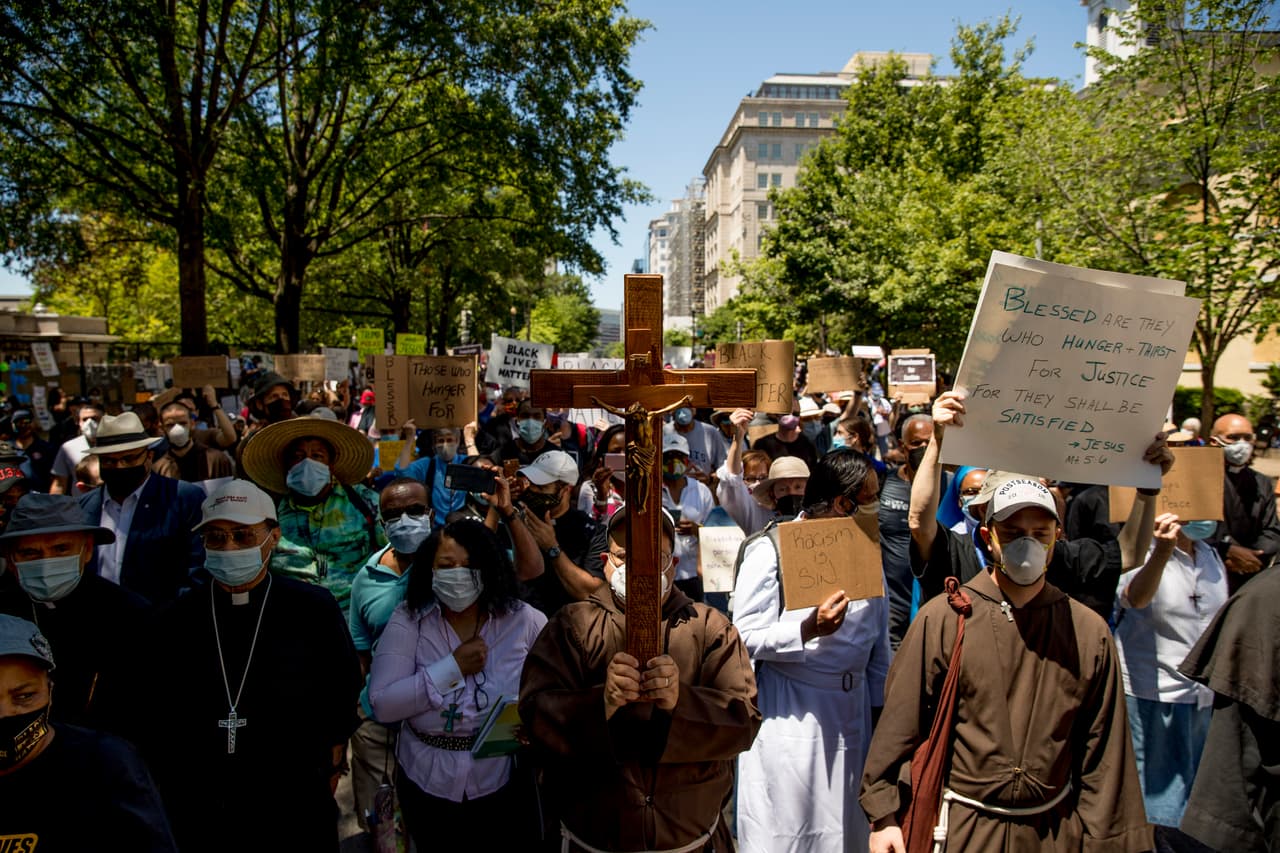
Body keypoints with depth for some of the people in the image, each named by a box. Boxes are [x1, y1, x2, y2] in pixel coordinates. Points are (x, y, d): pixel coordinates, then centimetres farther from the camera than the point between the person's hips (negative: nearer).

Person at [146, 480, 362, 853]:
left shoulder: (313, 608, -9)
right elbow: (156, 718, 5)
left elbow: (341, 699, -1)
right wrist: (170, 795, 8)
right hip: (199, 817, 2)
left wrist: (326, 778, 1)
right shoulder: (178, 619, -3)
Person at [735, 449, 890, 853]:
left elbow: (878, 643, 15)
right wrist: (808, 629, -26)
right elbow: (746, 637, -13)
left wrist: (880, 709, 14)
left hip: (853, 715, 6)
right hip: (790, 718, -5)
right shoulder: (771, 550, -9)